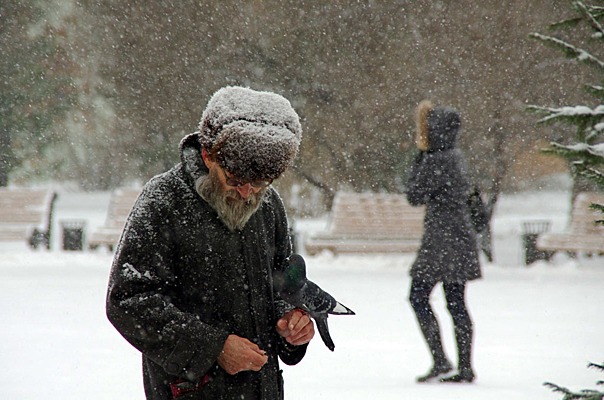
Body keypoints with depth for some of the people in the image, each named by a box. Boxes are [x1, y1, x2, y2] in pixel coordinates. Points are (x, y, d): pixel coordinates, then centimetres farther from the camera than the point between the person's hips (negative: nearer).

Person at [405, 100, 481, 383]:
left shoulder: (438, 162, -16)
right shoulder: (456, 156, 11)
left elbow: (415, 196, -13)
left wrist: (420, 158, -6)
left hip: (442, 238, -9)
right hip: (460, 235, 9)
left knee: (418, 296, -3)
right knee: (456, 302, 9)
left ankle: (441, 362, -8)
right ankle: (465, 368, 9)